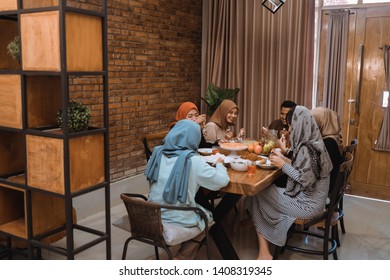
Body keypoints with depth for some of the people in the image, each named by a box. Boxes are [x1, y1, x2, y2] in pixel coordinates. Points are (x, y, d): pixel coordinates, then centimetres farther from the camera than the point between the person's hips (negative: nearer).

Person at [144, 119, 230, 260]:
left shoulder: (158, 152, -3)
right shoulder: (193, 160, -17)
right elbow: (222, 181, -12)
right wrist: (219, 164, 9)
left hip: (153, 213, 5)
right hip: (178, 218, -5)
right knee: (207, 217, 25)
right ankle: (182, 258, 25)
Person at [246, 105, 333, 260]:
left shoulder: (306, 148, -23)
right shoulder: (313, 142, 5)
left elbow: (307, 180, -27)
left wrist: (283, 165, -18)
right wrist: (283, 158, 9)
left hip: (307, 204, -9)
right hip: (313, 199, 9)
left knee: (257, 195, 0)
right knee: (265, 190, 13)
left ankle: (264, 252, 10)